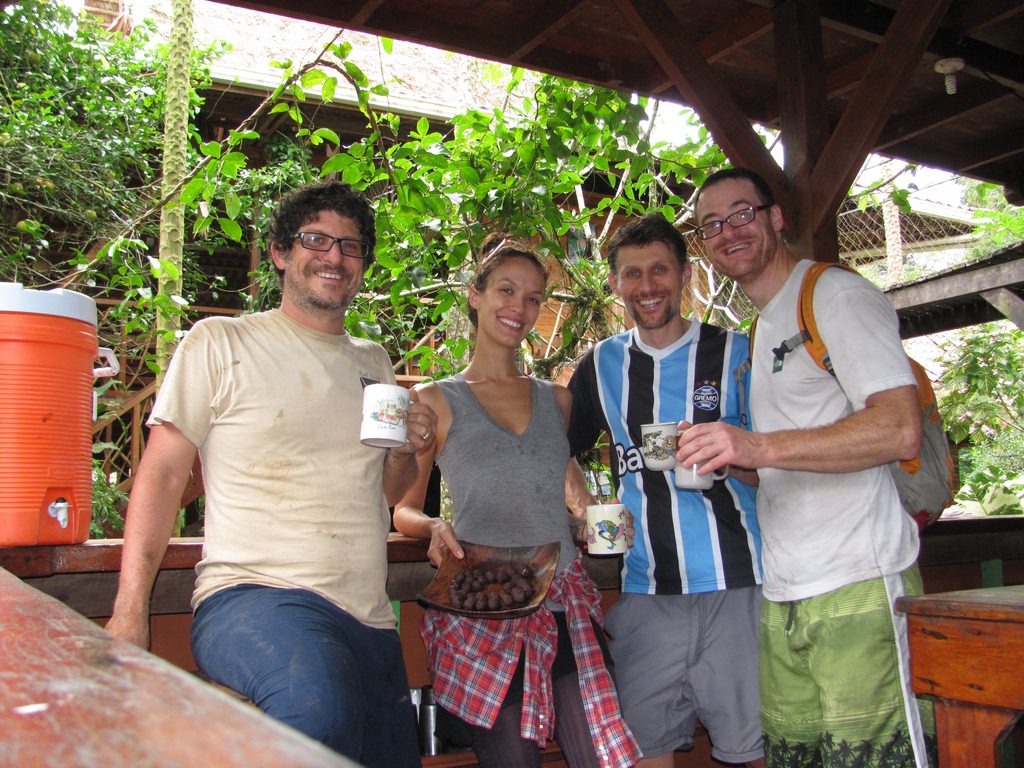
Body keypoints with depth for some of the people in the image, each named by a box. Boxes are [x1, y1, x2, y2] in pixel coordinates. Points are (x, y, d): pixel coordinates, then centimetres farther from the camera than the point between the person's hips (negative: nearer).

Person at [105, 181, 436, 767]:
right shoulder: (220, 343, 2)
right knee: (321, 708, -36)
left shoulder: (374, 362, 18)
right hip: (251, 594, -6)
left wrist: (406, 452, 1)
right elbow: (162, 475, -2)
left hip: (369, 618, 6)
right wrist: (129, 612, -12)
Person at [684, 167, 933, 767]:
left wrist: (759, 447, -26)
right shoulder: (763, 327, 21)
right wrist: (725, 461, 11)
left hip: (857, 586, -8)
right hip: (783, 594, 8)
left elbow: (900, 430, -19)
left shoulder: (839, 295, -5)